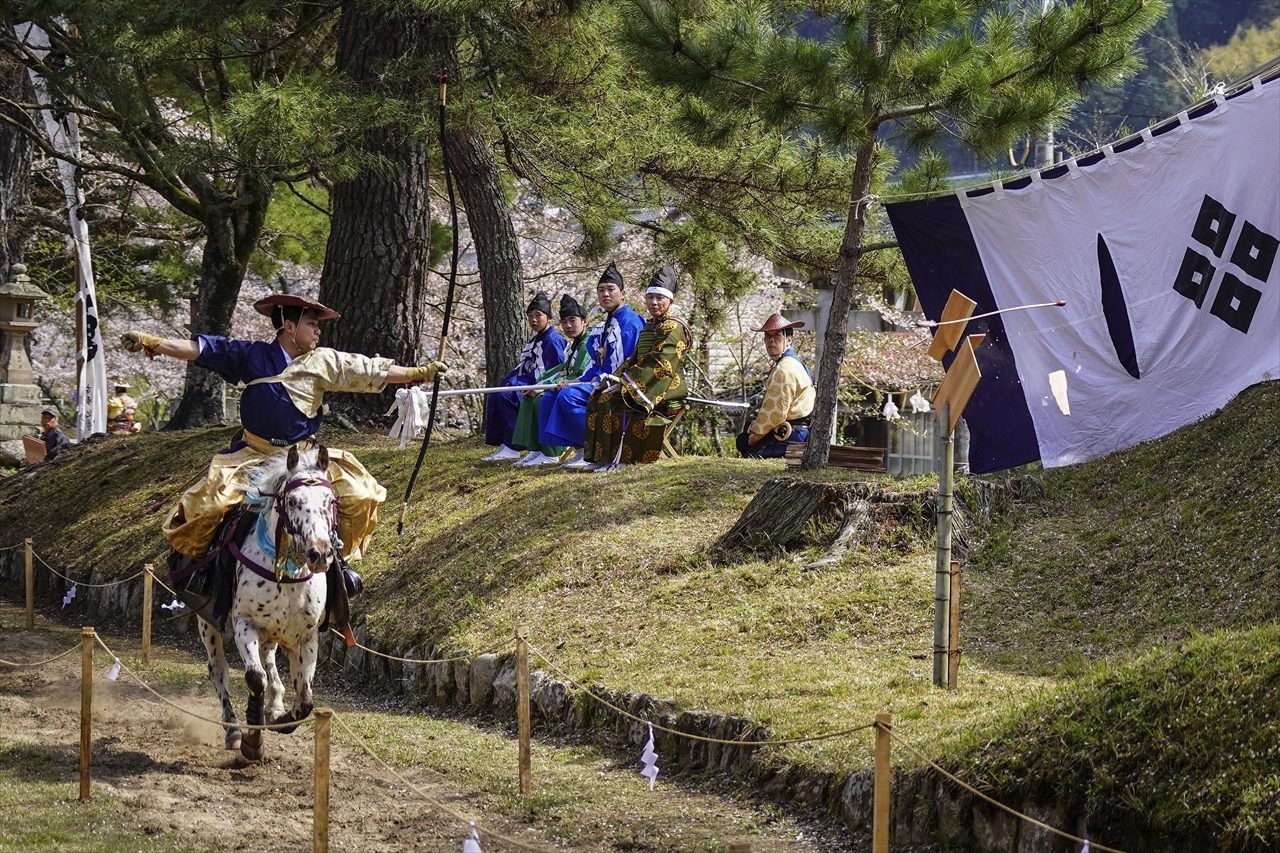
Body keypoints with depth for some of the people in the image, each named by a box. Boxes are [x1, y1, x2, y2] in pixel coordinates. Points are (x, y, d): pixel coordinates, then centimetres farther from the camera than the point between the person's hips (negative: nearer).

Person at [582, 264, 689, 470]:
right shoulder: (649, 327, 20)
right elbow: (634, 360, 18)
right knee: (597, 398, -5)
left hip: (665, 390, -9)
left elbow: (660, 367, -19)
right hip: (645, 388, 9)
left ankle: (617, 458, -24)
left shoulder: (673, 328, -10)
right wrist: (615, 380, 1)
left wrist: (626, 385, -22)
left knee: (614, 400, -26)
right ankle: (602, 457, -10)